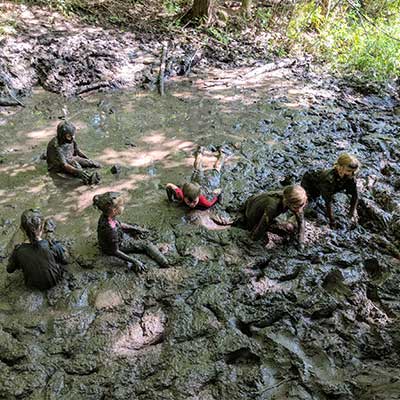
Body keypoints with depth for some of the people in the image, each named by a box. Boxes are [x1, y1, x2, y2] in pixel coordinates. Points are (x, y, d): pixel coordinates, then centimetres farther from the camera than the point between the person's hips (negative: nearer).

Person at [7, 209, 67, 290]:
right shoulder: (54, 246, -32)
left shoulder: (18, 251, -27)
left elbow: (10, 270, -7)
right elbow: (64, 261, -10)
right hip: (54, 281, -1)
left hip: (32, 284, 2)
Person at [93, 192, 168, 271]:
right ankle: (164, 262, 4)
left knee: (135, 228, 24)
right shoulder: (110, 229, -42)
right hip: (119, 245, -8)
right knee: (146, 244, -1)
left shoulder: (106, 216, -19)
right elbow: (115, 251, -31)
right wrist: (134, 261, -29)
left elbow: (119, 224, 3)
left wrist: (137, 229, 13)